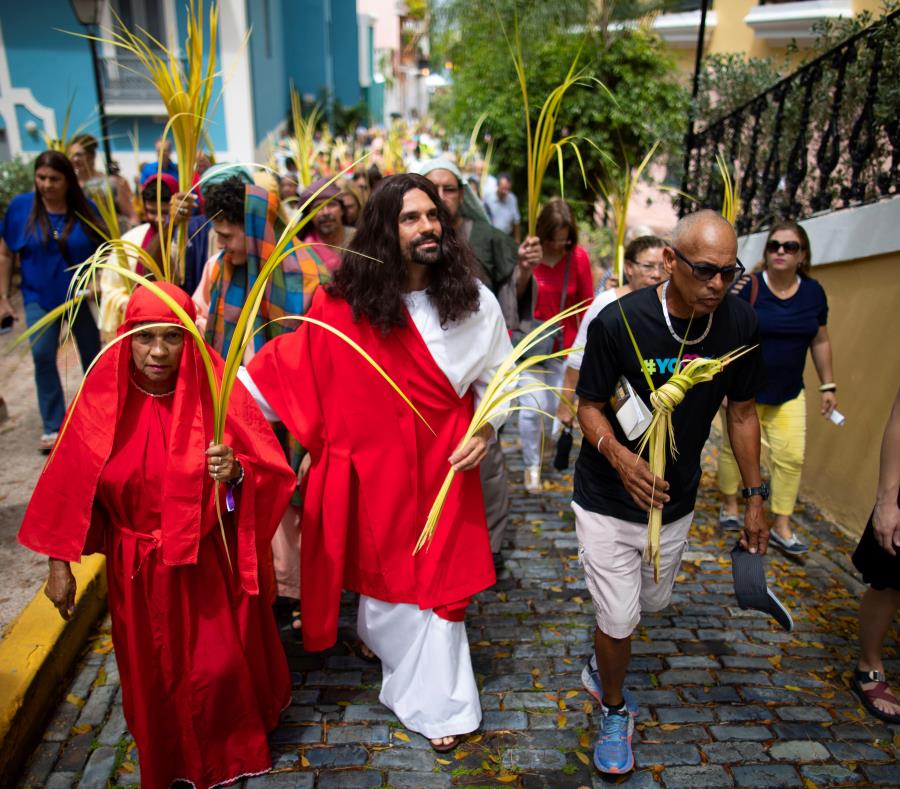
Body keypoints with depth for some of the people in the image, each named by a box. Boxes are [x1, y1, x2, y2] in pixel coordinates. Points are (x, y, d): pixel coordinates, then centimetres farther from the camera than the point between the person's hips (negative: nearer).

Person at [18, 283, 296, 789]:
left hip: (212, 564, -2)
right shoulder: (103, 398, -10)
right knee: (154, 672, 18)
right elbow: (71, 486, -3)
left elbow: (272, 477, -15)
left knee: (220, 668, 7)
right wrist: (60, 564, -1)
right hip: (138, 570, 2)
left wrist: (237, 473, -35)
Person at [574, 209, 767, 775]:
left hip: (677, 500, 5)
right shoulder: (619, 322, -22)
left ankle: (600, 665, 56)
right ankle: (614, 711, 34)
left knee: (653, 601, 23)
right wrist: (619, 455, -33)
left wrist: (755, 497, 5)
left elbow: (743, 412, 2)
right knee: (620, 620, 2)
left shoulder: (741, 323, -11)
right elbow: (590, 406, -12)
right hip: (608, 500, -4)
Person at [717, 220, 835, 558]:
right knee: (734, 448, 7)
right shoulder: (748, 287, -13)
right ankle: (730, 505, 31)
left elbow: (820, 341, 11)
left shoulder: (814, 292, 2)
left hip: (789, 392, 4)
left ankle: (782, 527, 14)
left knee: (791, 457, 1)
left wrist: (828, 385, 13)